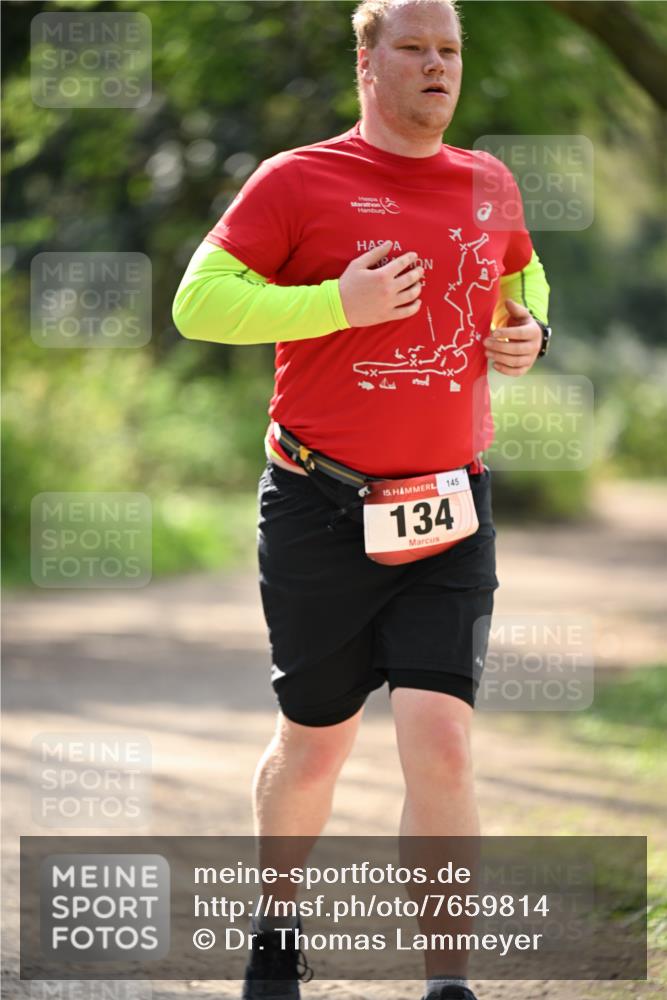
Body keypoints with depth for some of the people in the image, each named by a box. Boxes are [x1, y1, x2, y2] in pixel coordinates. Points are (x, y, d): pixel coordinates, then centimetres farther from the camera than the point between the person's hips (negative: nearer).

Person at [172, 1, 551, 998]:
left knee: (440, 745, -11)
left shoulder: (489, 185, 10)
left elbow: (524, 276, 31)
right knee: (315, 740, 11)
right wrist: (340, 302, -18)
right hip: (320, 512, -2)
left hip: (449, 519, 2)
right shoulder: (299, 180, -3)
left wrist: (530, 331, 8)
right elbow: (199, 303, -8)